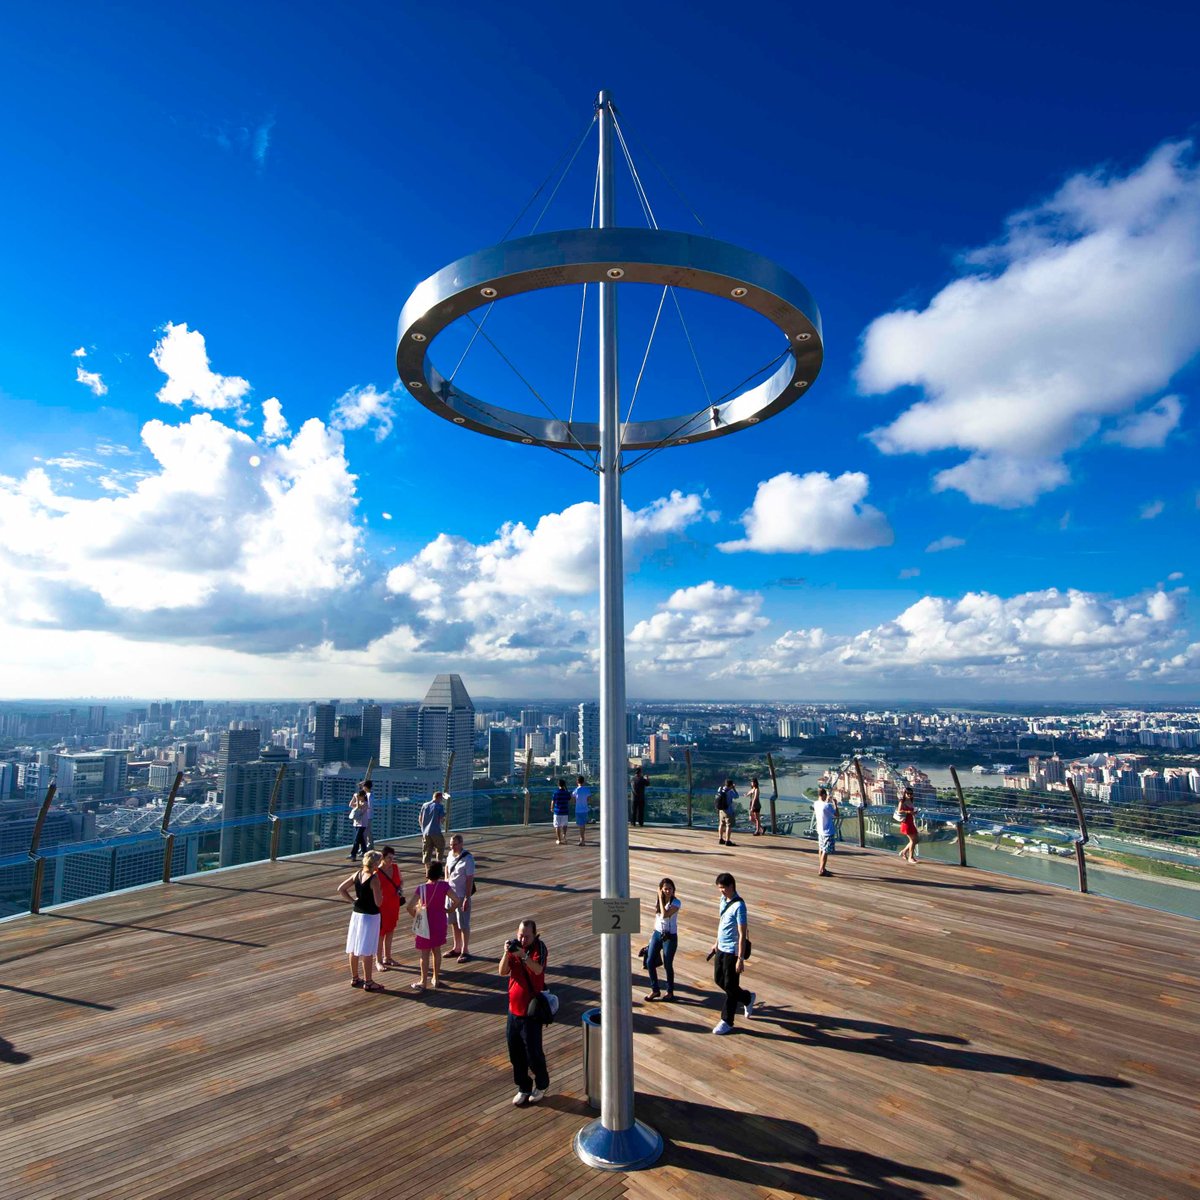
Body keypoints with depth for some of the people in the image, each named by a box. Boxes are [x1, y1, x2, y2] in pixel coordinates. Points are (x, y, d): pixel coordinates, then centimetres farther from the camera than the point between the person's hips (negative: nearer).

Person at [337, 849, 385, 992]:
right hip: (370, 916, -7)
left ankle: (355, 978, 29)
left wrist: (352, 900, 7)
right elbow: (378, 902, -20)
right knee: (367, 951, 2)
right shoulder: (374, 879, -20)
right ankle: (368, 982, 11)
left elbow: (341, 890, 5)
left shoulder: (357, 874, 0)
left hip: (356, 914, 7)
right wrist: (381, 892, -2)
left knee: (354, 949, 16)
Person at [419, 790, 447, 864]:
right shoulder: (440, 806, -7)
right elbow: (442, 819, -12)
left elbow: (420, 818, 12)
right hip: (436, 832, -5)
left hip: (425, 832, 5)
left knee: (427, 852, 10)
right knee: (440, 849, 13)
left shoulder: (425, 805, 8)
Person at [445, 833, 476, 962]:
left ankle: (464, 951, 15)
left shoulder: (468, 858, -22)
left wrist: (467, 899, -21)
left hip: (462, 896, -7)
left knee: (464, 925, 3)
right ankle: (457, 948, 33)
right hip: (451, 893, 7)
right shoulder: (451, 854, 0)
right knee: (455, 923, 18)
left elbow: (470, 879, -21)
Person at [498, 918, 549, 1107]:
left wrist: (523, 955, -44)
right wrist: (506, 953, -25)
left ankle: (541, 1085, 29)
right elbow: (502, 972, -9)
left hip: (531, 1010, -5)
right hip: (514, 1008, 5)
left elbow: (538, 969, -31)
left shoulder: (539, 946, -15)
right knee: (515, 1052, 13)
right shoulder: (513, 944, -1)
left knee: (533, 1051, 4)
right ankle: (523, 1088, 32)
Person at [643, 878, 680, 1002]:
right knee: (650, 962, 3)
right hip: (657, 934, 5)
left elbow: (665, 915, -29)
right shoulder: (658, 900, 1)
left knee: (667, 965, 5)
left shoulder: (676, 902, -16)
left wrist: (661, 898, -24)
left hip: (670, 937, -5)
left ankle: (670, 992, 26)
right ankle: (655, 990, 21)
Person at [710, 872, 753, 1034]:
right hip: (721, 948, 9)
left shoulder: (739, 906, -23)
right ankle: (747, 998, 37)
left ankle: (727, 1022, 18)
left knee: (730, 986, 4)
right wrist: (716, 942, 23)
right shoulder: (723, 899, 3)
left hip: (732, 951, -9)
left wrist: (740, 958, -22)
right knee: (719, 980, 18)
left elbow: (742, 934, -22)